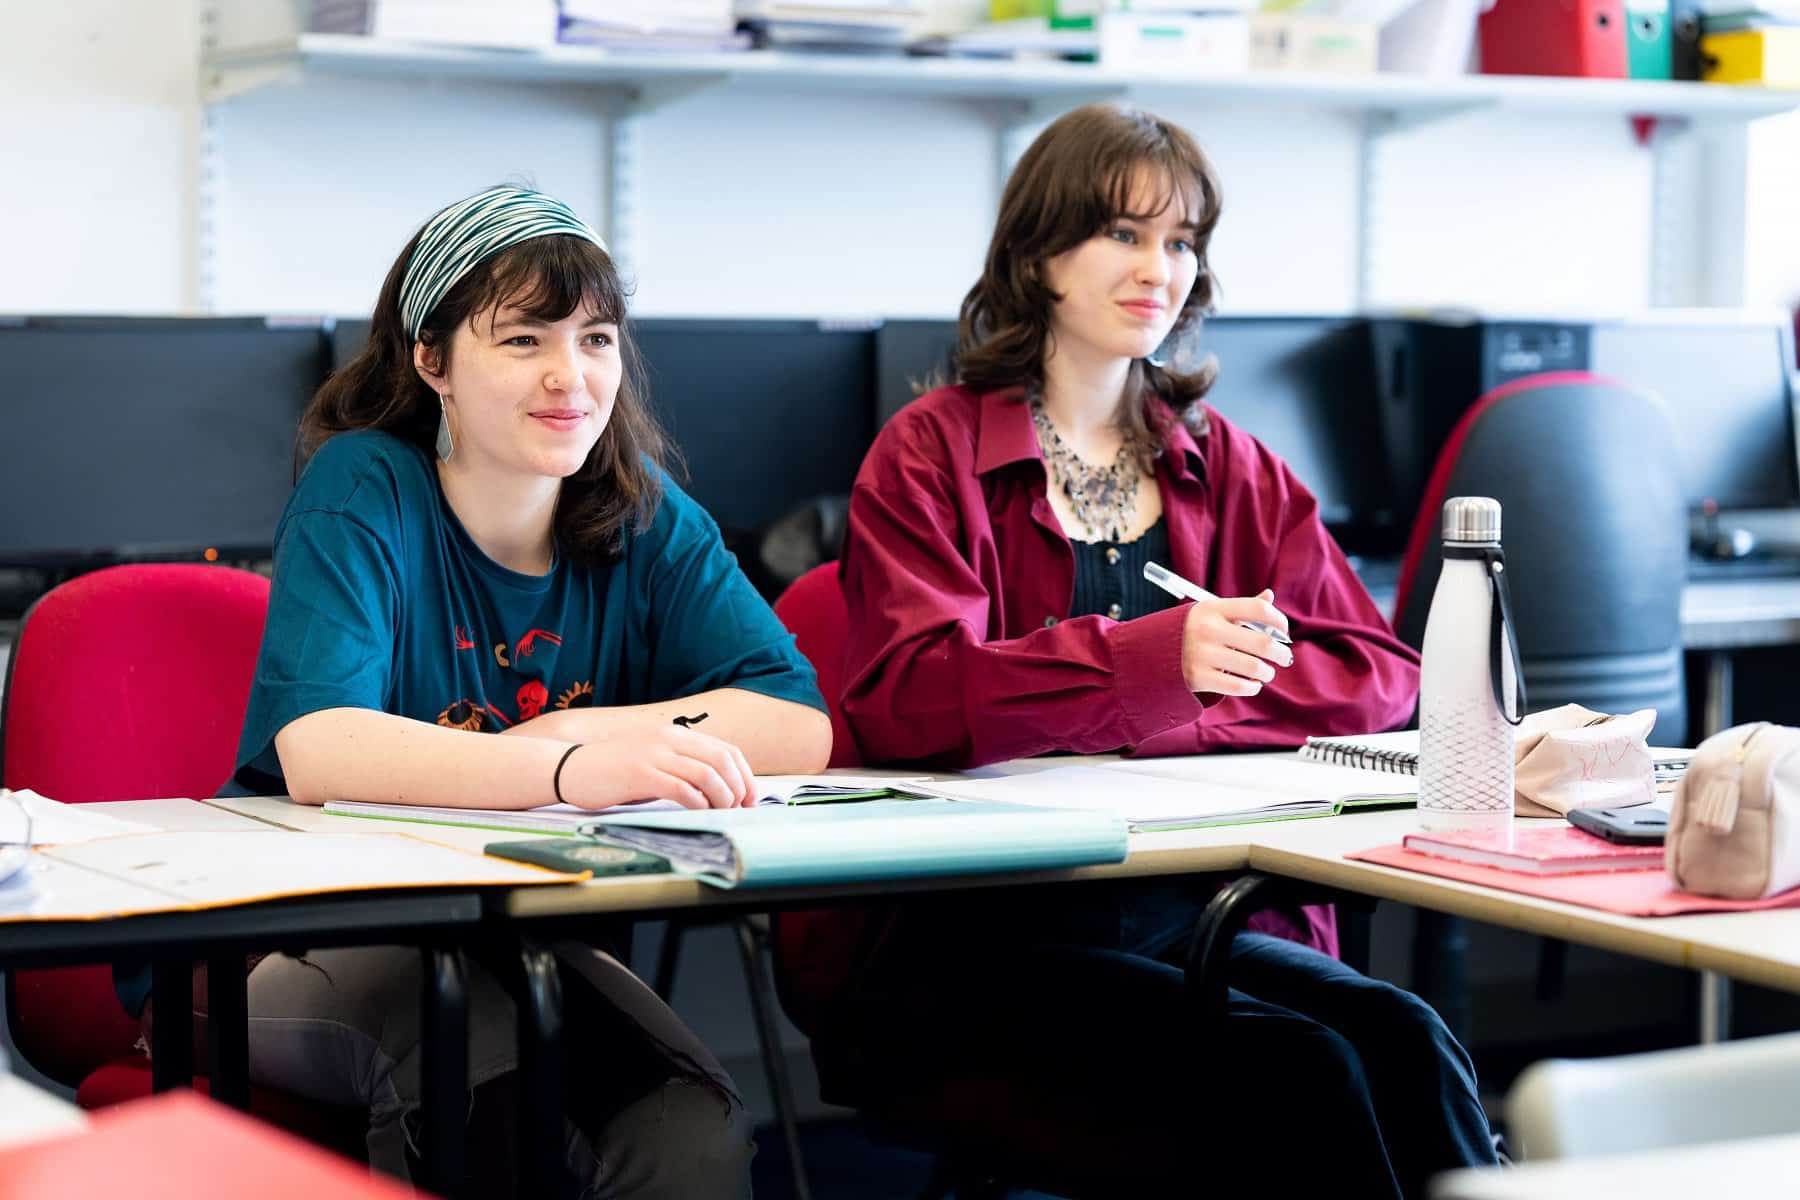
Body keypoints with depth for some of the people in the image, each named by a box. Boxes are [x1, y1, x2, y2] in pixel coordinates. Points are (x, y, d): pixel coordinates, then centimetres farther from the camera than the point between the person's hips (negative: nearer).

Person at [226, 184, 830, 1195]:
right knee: (468, 1001, -35)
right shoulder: (363, 492, -9)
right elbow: (316, 750, -27)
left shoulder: (643, 514, 4)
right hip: (312, 950, -2)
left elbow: (799, 725, -6)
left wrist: (593, 735, -18)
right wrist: (569, 766, -40)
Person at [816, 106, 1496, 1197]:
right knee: (1298, 1072, -28)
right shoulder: (930, 454, 5)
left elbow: (1380, 673, 9)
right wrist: (1156, 662, -23)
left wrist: (1182, 705, -8)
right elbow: (907, 699, -11)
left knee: (1404, 1045, -26)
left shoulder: (1226, 464, 19)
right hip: (995, 935, -4)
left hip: (1204, 916, 4)